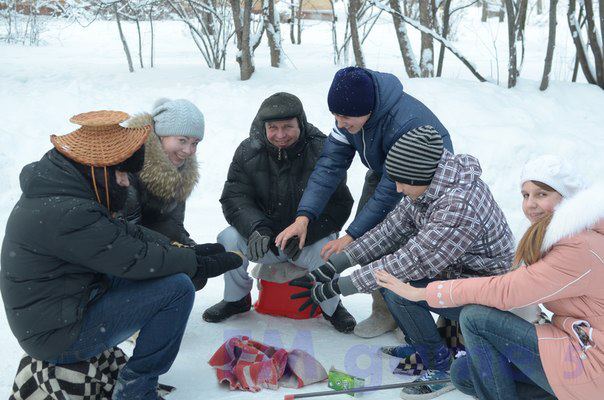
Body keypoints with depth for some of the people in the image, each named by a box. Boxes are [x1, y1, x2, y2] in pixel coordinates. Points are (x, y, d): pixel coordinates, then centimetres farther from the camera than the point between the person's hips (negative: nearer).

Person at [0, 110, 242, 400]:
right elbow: (138, 261, -24)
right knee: (178, 287, -17)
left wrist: (182, 248, -3)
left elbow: (121, 230, 7)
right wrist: (203, 265, -11)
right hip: (59, 337, -10)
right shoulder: (67, 214, -29)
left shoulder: (57, 186, 2)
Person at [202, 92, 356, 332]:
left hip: (311, 240, -2)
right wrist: (257, 228, -31)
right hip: (265, 239, 2)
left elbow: (339, 204, -14)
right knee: (228, 239, -23)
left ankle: (331, 305, 1)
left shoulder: (321, 151, -14)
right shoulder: (248, 152, -7)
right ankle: (236, 299, 4)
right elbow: (234, 198, -9)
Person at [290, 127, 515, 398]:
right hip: (450, 270, 9)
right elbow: (390, 229, -4)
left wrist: (335, 287, -28)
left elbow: (411, 263, -33)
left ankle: (441, 365, -1)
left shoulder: (459, 205, -34)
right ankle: (420, 346, 14)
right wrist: (333, 266, -12)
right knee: (380, 264, -2)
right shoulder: (427, 185, -7)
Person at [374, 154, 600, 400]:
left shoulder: (580, 249, -24)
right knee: (462, 373, 6)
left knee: (475, 318, -19)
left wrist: (422, 293, -20)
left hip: (593, 363, -9)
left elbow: (503, 291, -26)